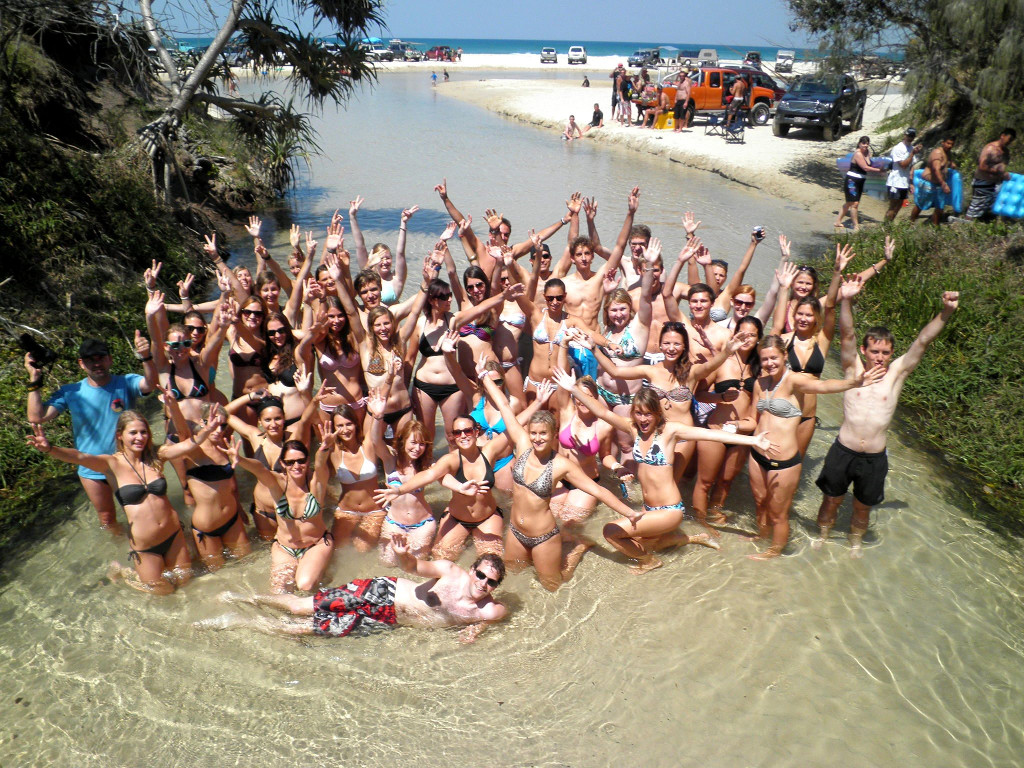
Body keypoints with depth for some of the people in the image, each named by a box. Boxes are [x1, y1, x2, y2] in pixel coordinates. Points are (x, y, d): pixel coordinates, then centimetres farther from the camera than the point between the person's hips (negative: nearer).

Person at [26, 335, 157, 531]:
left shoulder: (126, 383, -14)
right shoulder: (70, 393, -7)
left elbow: (150, 383, -35)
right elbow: (37, 417, -14)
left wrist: (146, 357, -53)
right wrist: (34, 381, -20)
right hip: (92, 470, 2)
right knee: (107, 519, 21)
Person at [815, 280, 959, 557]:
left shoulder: (897, 373, -2)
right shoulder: (854, 369, -4)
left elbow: (923, 341, -11)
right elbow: (847, 335, -18)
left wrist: (946, 313, -25)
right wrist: (846, 301, -33)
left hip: (875, 458, 1)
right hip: (842, 452, -1)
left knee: (863, 508, 18)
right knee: (830, 502, 15)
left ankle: (855, 544, 44)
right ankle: (822, 538, 40)